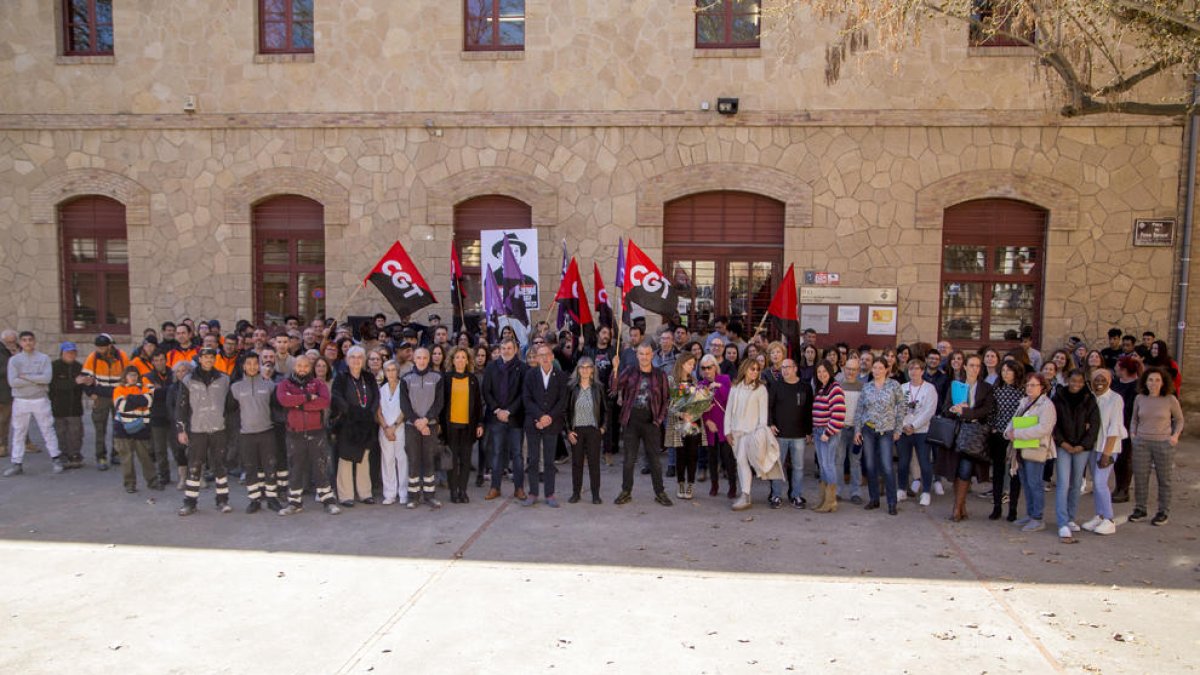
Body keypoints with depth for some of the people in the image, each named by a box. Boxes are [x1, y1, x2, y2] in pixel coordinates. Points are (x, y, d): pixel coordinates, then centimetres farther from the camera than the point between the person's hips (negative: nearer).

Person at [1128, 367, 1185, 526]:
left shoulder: (1170, 400, -4)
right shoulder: (1139, 399, 3)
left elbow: (1179, 419, 8)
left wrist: (1176, 435, -5)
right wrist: (1133, 433, 3)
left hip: (1164, 443, -2)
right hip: (1141, 443, 2)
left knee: (1164, 480, 7)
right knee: (1140, 478, 5)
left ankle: (1163, 512, 17)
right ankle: (1140, 509, 17)